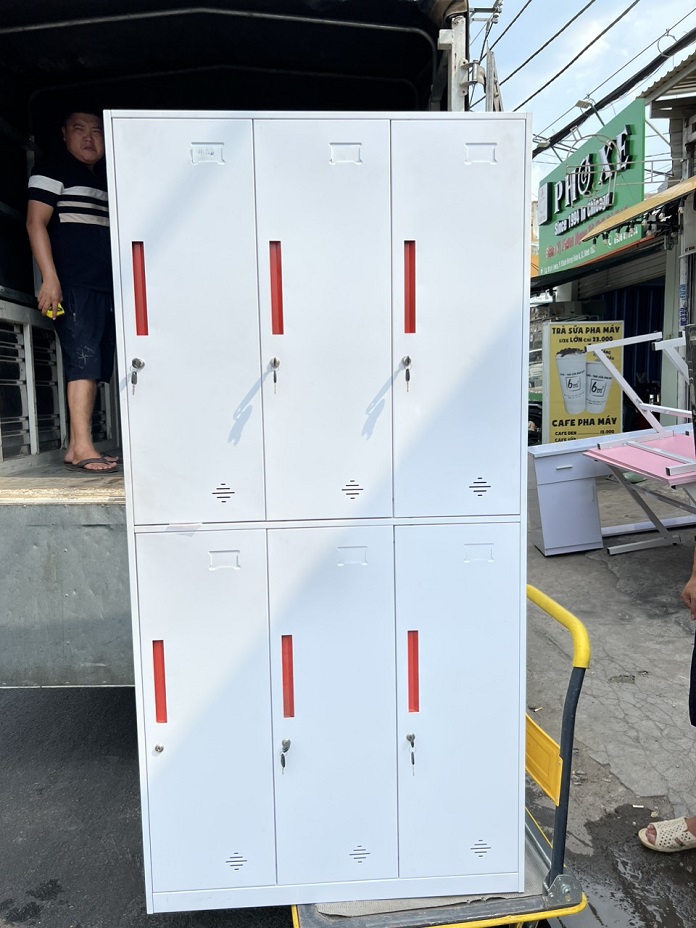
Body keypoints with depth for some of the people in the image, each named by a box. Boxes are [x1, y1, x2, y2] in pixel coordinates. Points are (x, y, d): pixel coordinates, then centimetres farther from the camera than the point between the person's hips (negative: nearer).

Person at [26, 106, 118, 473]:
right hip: (73, 285, -7)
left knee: (96, 366, 3)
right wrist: (49, 277, -16)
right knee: (84, 360, -16)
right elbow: (36, 223, -5)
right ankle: (82, 446, -16)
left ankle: (76, 448, 6)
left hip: (106, 286, 7)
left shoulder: (106, 177, 24)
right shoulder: (52, 170, 4)